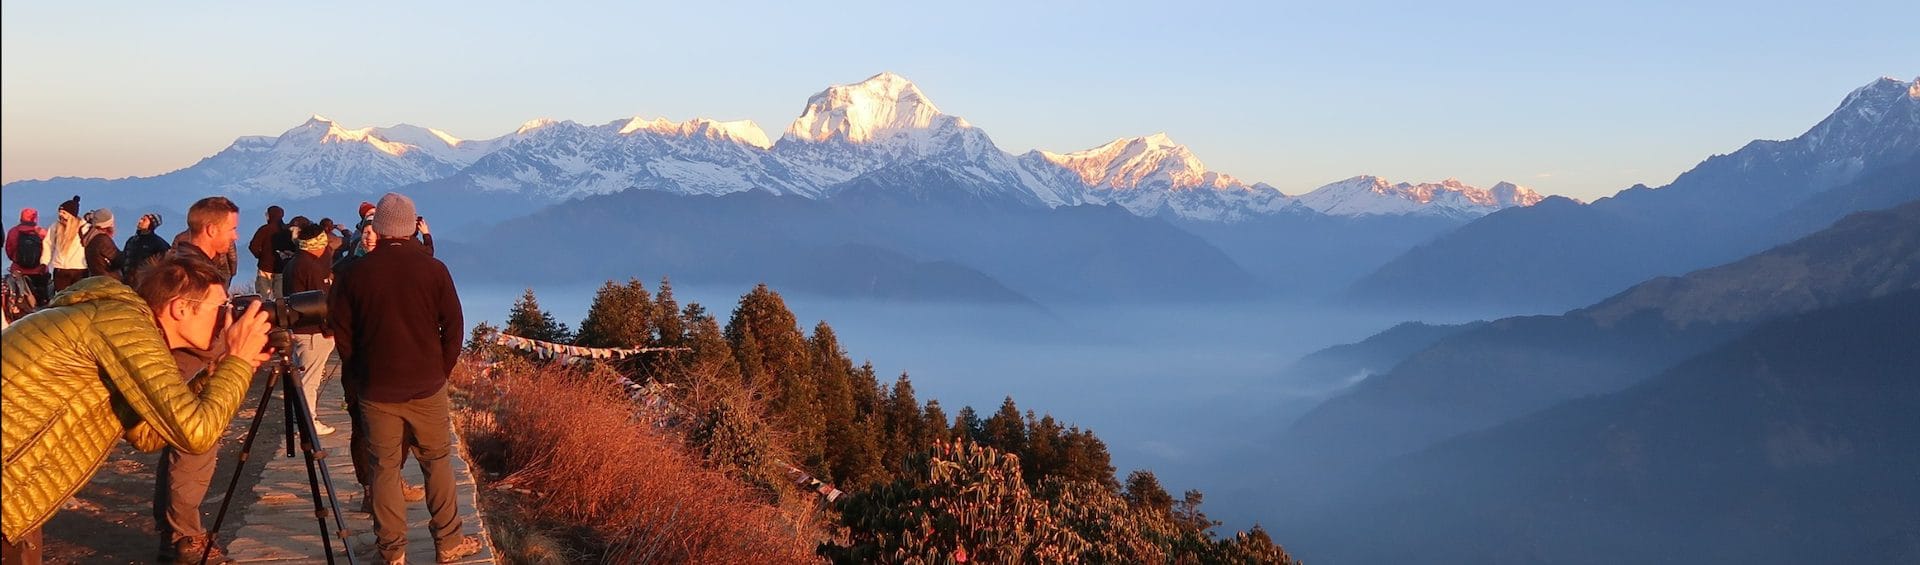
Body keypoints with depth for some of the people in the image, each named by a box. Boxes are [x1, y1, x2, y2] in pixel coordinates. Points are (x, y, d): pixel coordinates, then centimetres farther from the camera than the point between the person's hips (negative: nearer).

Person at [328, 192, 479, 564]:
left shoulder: (354, 274, -6)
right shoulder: (433, 269, -7)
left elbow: (341, 333, 0)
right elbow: (452, 327, -2)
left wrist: (359, 375, 13)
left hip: (376, 390, 0)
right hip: (427, 387, 0)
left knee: (385, 467, 8)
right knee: (437, 462, 12)